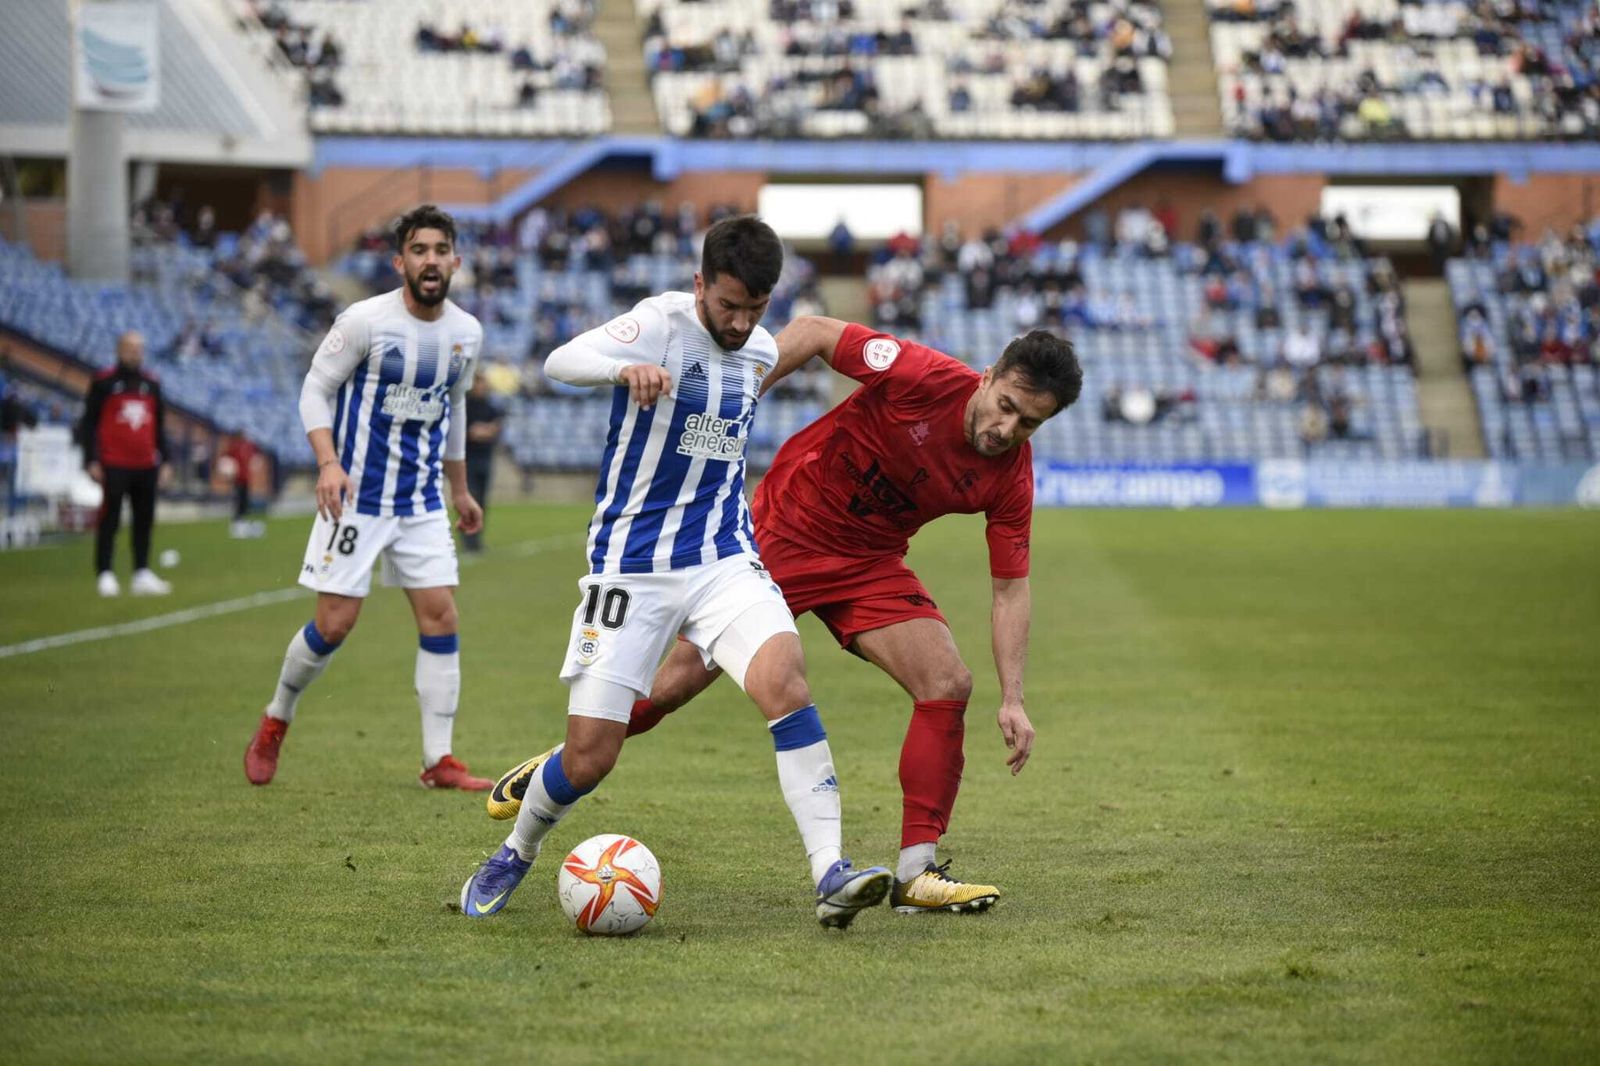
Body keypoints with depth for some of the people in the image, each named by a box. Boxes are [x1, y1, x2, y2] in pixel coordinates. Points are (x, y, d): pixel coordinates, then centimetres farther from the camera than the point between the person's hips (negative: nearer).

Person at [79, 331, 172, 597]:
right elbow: (89, 424, -1)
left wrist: (164, 460, 14)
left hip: (146, 466, 5)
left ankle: (142, 575, 10)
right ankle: (105, 575, -1)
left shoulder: (152, 385, 13)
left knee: (144, 522, 5)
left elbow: (159, 426, 20)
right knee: (109, 521, -4)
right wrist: (92, 461, -8)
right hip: (114, 466, -5)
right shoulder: (104, 383, -1)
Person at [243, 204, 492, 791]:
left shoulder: (467, 333, 4)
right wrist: (328, 462, -22)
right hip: (357, 495, -5)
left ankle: (438, 760, 2)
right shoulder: (365, 320, -13)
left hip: (423, 499, 5)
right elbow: (315, 389, -7)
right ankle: (276, 720, 21)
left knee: (441, 617, -3)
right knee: (335, 624, -5)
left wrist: (460, 490, 25)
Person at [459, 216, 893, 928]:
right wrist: (625, 369, -49)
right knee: (589, 757, -4)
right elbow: (561, 362, -30)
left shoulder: (762, 353, 7)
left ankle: (830, 876, -26)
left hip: (723, 557, 4)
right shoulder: (662, 323, -12)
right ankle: (514, 856, 28)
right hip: (631, 565, -4)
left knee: (783, 677, -25)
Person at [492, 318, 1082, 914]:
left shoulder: (1010, 479, -14)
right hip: (786, 527, -3)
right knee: (674, 684, -1)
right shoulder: (923, 375, -26)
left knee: (949, 684, -15)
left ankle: (915, 874, -8)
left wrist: (1011, 699, -14)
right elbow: (814, 333, -15)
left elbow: (1010, 589, -7)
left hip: (869, 563, 3)